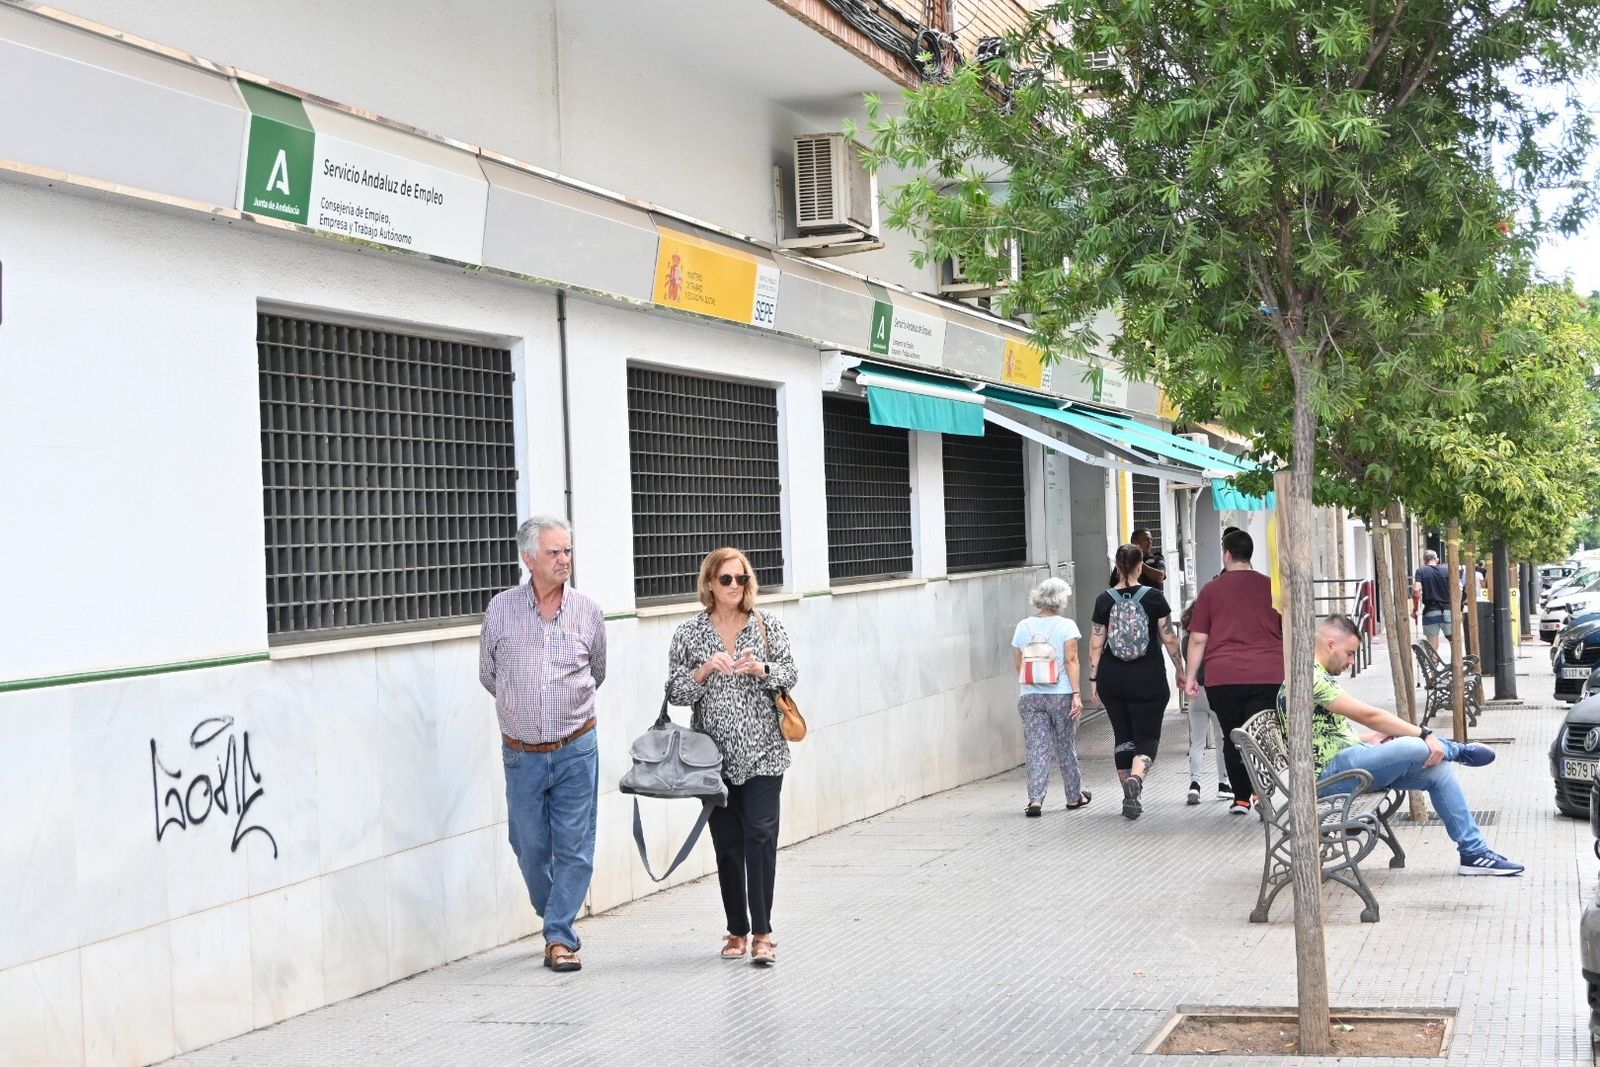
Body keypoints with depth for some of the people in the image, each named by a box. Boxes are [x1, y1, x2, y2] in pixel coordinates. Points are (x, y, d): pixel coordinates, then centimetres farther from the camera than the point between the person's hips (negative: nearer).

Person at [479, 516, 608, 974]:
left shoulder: (588, 611, 0)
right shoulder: (501, 609, -3)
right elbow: (488, 674, 11)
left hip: (576, 750, 0)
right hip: (522, 754, 0)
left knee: (574, 846, 0)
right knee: (530, 846, 7)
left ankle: (559, 936, 9)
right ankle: (557, 921, 29)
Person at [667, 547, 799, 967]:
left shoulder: (766, 624, 3)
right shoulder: (690, 633, 2)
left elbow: (790, 676, 5)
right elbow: (675, 692, 1)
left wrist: (760, 668, -14)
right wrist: (706, 670, -16)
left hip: (762, 751, -1)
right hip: (715, 754, 1)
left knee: (760, 834, -11)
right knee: (727, 844, 6)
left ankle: (762, 931, -7)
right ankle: (737, 930, 17)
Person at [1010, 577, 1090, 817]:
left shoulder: (1023, 627, 6)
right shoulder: (1066, 626, -4)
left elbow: (1018, 666, 9)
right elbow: (1071, 661, -11)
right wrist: (1076, 694, -12)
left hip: (1030, 696, 2)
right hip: (1061, 695, -2)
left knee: (1037, 749, 1)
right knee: (1066, 747, 13)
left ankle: (1035, 800, -11)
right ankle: (1074, 796, 26)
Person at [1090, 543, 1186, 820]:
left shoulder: (1105, 600, -1)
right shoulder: (1153, 597, -4)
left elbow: (1096, 644, 0)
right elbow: (1169, 638, -1)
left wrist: (1093, 679, 8)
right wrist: (1180, 670, 11)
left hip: (1111, 680, 2)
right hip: (1148, 679, -2)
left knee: (1123, 736, 13)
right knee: (1147, 736, 4)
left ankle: (1131, 797, 16)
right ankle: (1136, 778, -25)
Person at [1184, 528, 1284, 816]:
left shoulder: (1211, 590, 4)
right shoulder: (1271, 586, 7)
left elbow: (1197, 639, 4)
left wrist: (1191, 677, 11)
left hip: (1223, 676, 0)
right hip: (1268, 675, 0)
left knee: (1232, 738, 11)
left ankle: (1241, 799, 14)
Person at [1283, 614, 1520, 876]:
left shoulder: (1318, 676, 18)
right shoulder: (1309, 676, -17)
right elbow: (1368, 715, -19)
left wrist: (1367, 741, 5)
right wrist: (1425, 735, -14)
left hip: (1345, 762, 11)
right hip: (1330, 773, -11)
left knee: (1440, 769, -2)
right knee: (1415, 748, -25)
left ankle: (1474, 852, 3)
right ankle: (1459, 751, 12)